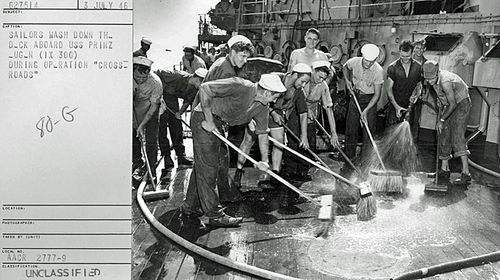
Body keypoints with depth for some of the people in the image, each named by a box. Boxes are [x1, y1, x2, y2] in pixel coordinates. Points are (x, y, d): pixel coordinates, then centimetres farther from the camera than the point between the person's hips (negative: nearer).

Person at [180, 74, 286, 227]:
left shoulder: (262, 107, -2)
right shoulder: (240, 87, -27)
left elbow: (262, 133, 6)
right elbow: (204, 88, -29)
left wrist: (264, 160, -4)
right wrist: (209, 120, -27)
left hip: (218, 124, 9)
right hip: (204, 118, -9)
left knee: (202, 166, 16)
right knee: (208, 167, -5)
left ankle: (190, 206, 28)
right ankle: (215, 214, 1)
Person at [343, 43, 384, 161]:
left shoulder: (378, 71, -22)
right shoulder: (354, 62, -13)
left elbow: (377, 94, -17)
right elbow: (345, 67, 14)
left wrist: (366, 110, -23)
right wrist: (347, 80, -1)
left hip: (370, 100, -3)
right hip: (355, 97, 3)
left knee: (368, 133, -3)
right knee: (350, 130, 8)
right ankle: (349, 160, 20)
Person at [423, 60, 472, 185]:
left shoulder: (445, 81, -31)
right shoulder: (435, 81, -5)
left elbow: (453, 104, -25)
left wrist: (442, 120, -17)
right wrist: (439, 118, 8)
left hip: (461, 104, -8)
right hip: (449, 105, 8)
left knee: (457, 137, -19)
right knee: (443, 135, 6)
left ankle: (466, 173, -22)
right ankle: (444, 169, 17)